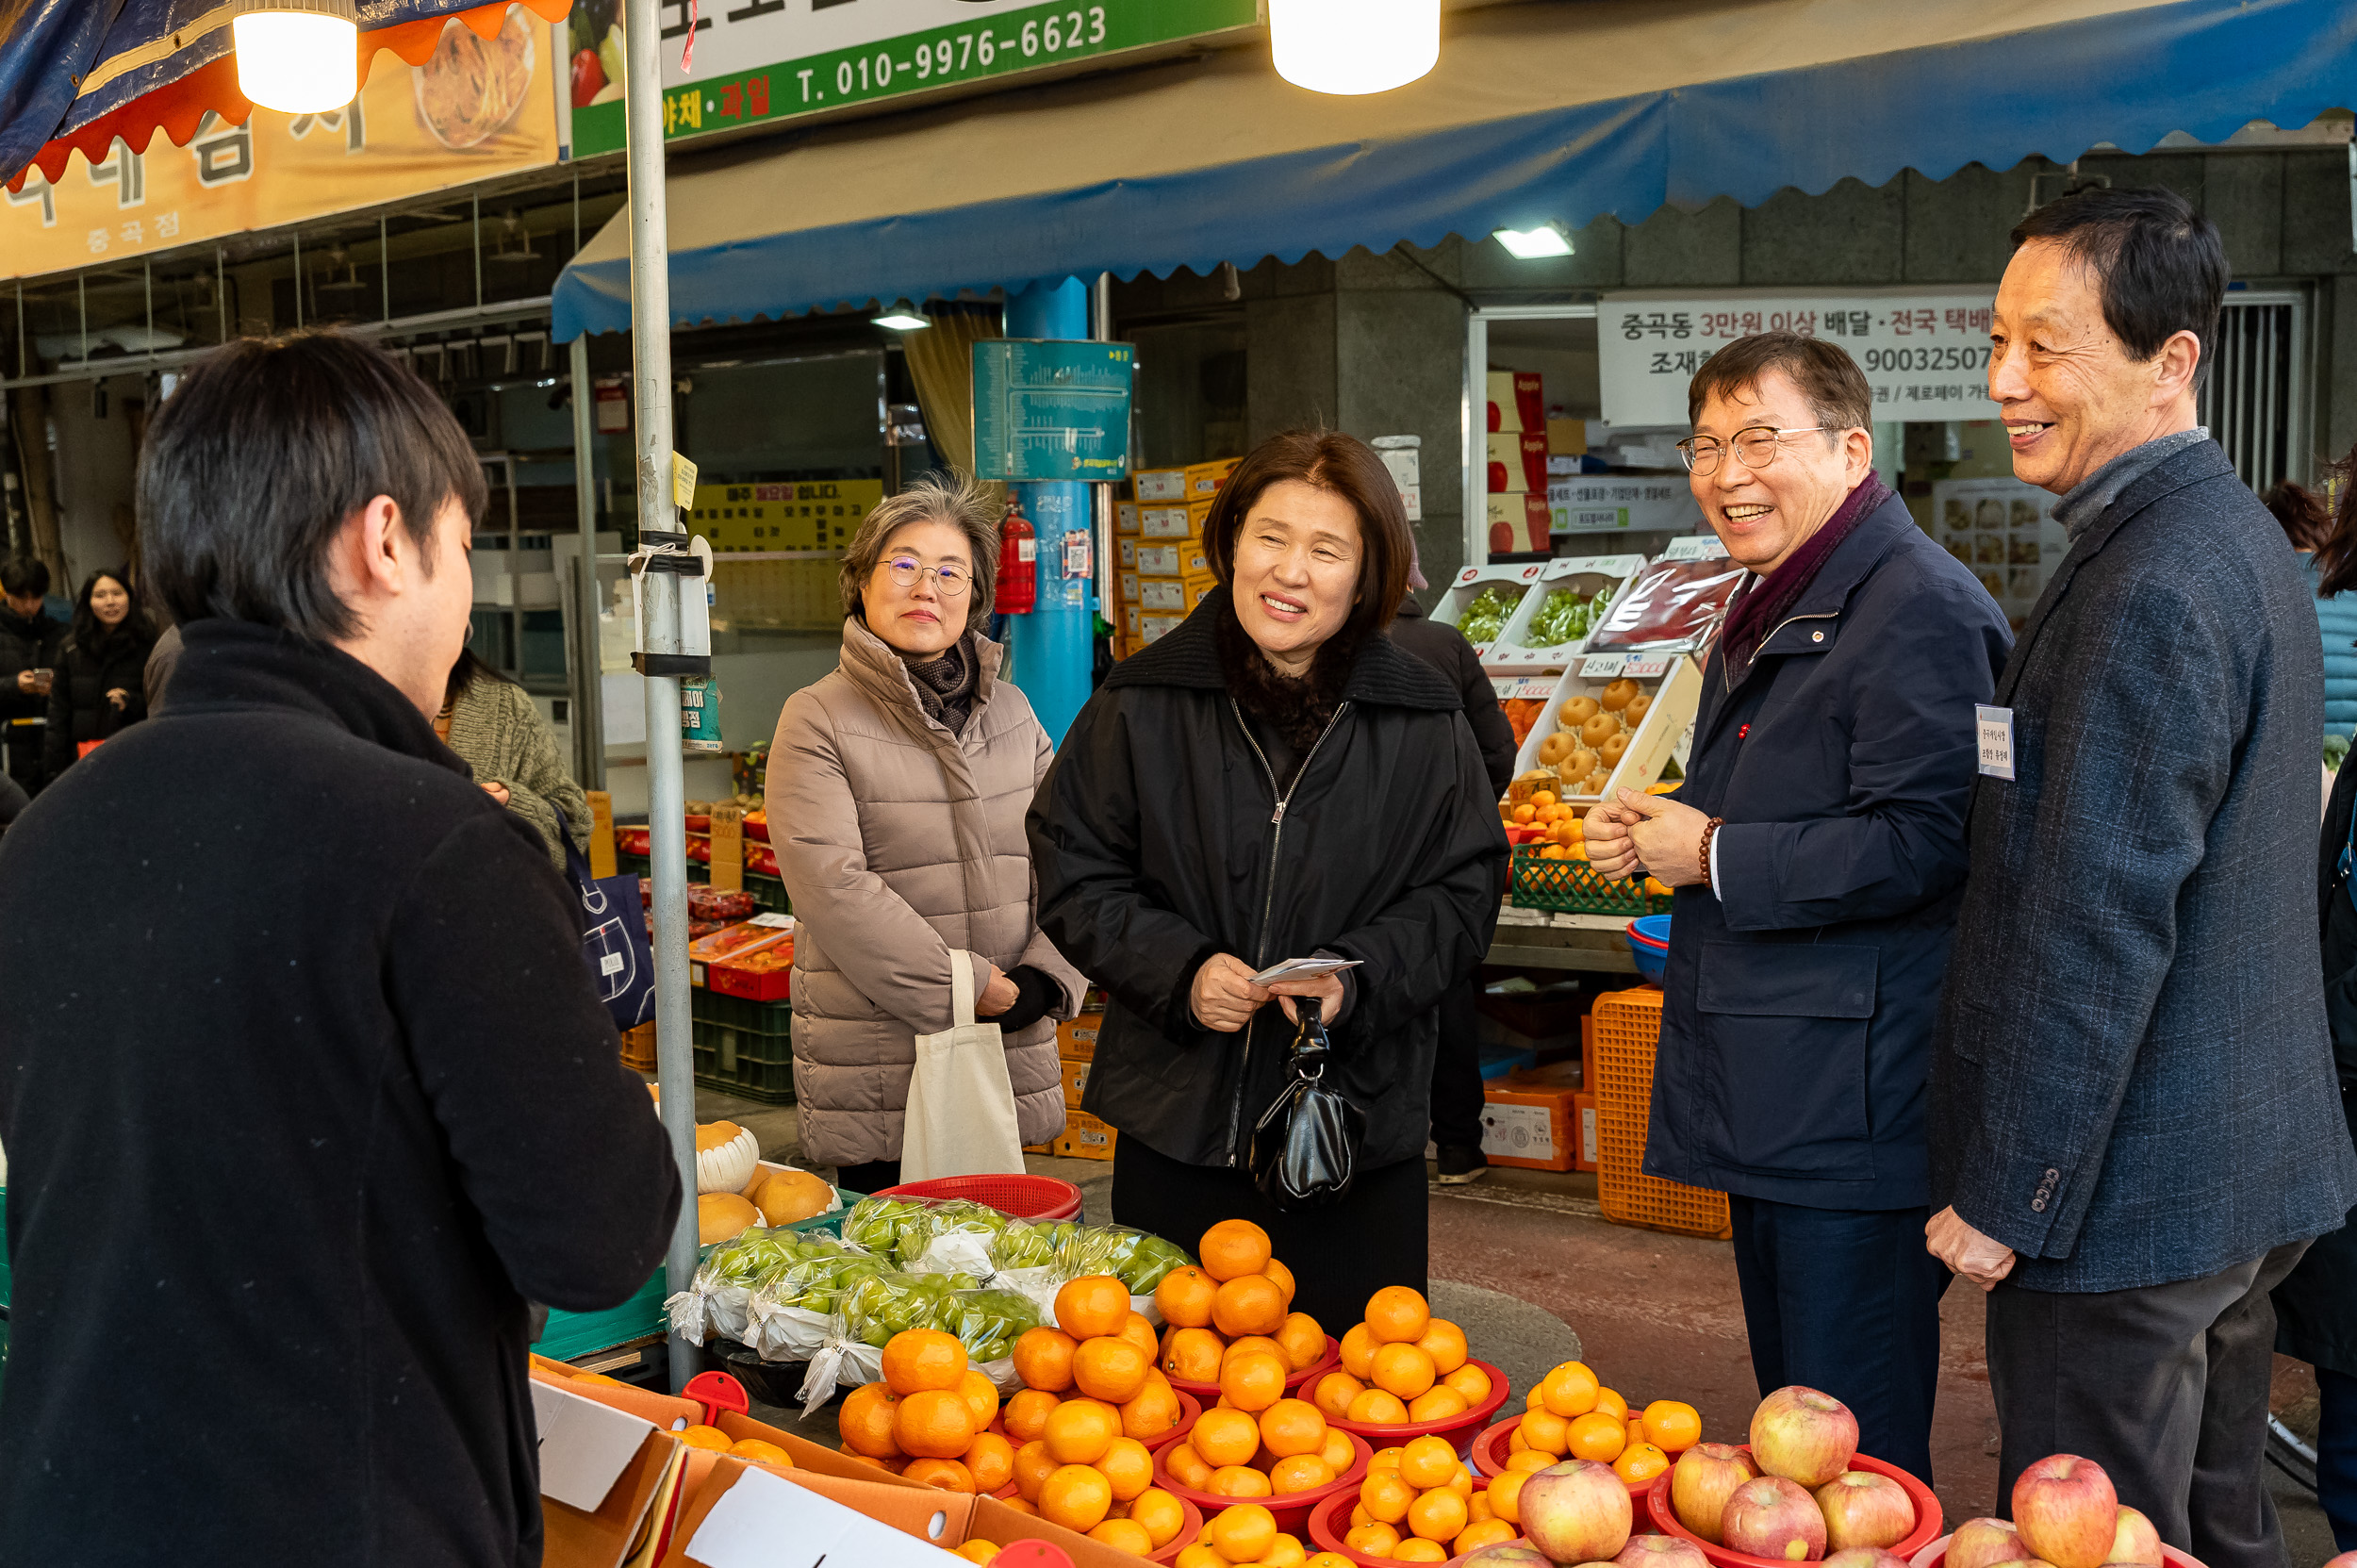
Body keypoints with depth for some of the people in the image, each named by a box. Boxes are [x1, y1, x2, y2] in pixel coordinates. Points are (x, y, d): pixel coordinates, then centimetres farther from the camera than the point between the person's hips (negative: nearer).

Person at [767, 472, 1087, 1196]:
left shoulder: (1009, 711, 12)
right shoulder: (817, 719, -4)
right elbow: (834, 886, -15)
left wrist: (1045, 981, -7)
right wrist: (969, 992, -16)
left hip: (1009, 1057, 4)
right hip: (877, 1071, -4)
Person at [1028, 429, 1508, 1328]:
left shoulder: (1423, 721, 0)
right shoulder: (1142, 702, 0)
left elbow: (1464, 889, 2)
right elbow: (1072, 875, 3)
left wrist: (1355, 977, -15)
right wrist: (1179, 970, -12)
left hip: (1359, 1129, 0)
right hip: (1175, 1127, 1)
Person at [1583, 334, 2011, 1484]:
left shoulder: (1920, 608, -16)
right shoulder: (1770, 606, 17)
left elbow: (1918, 843, -25)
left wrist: (1712, 855, -16)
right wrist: (1657, 830, 8)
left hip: (1856, 1115, -10)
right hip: (1769, 1099, 10)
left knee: (1854, 1456, 0)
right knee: (1788, 1414, 22)